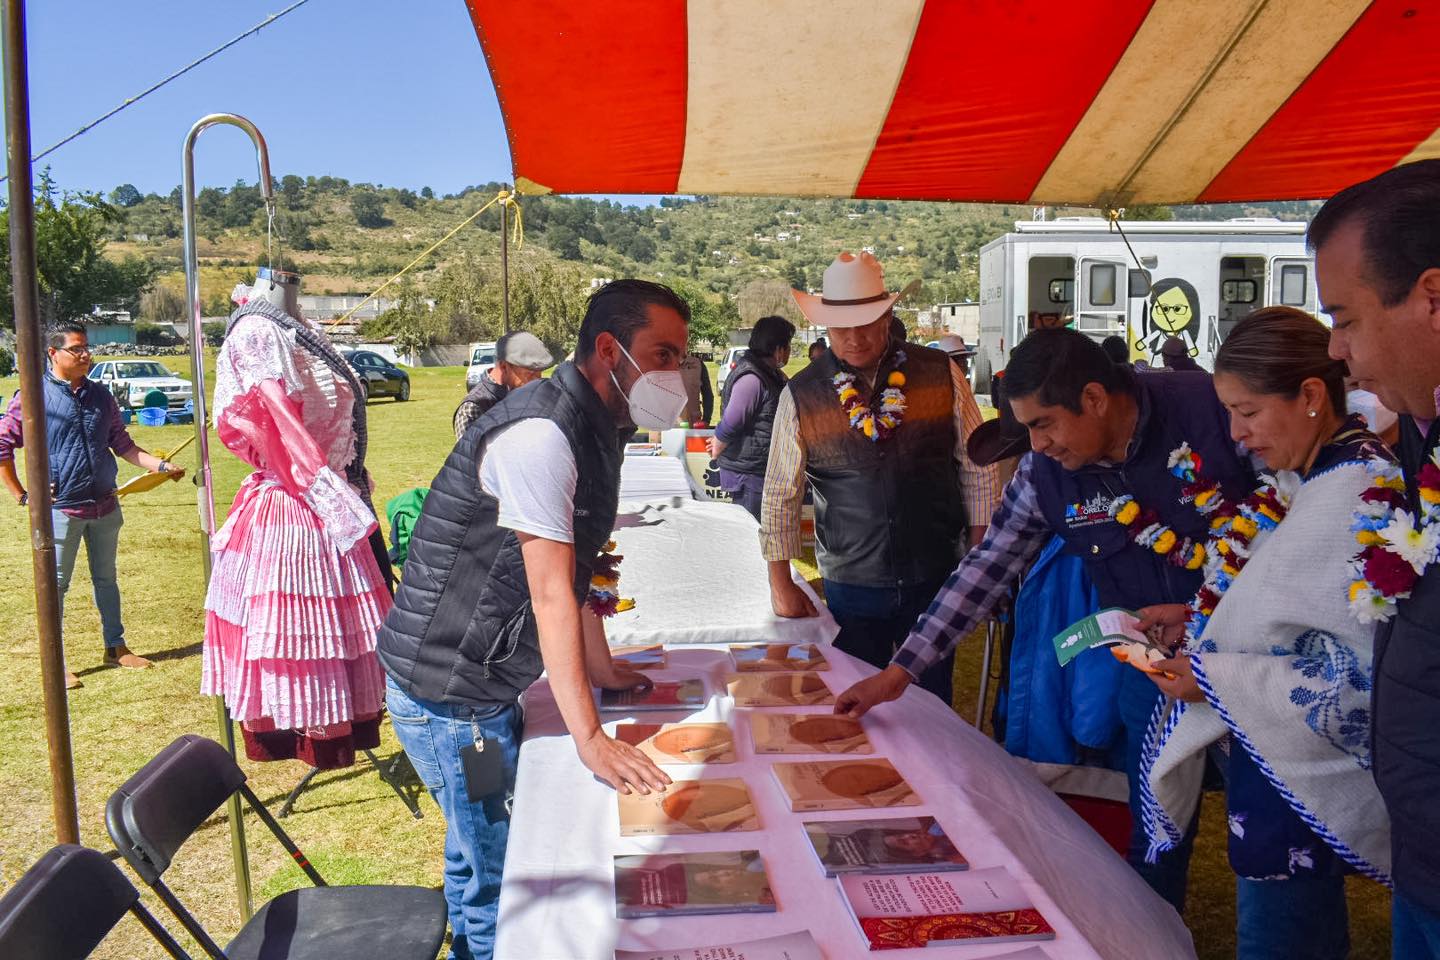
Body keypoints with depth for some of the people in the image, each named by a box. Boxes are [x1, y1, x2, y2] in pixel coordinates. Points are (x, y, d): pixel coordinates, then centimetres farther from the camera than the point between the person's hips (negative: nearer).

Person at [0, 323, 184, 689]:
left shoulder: (100, 396, 8)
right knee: (55, 584, 3)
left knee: (106, 579, 15)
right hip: (60, 509, -5)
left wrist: (161, 466, 2)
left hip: (105, 507, 5)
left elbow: (122, 444, 13)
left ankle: (115, 647, 28)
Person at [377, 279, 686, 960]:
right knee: (498, 870, 0)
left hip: (483, 684, 10)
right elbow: (552, 596, -26)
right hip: (444, 692, -10)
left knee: (478, 849, 24)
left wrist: (603, 670, 17)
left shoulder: (594, 427, 7)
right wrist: (589, 737, -24)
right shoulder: (540, 433, -24)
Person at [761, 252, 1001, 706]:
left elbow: (978, 469, 3)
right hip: (851, 584, 0)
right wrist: (781, 584, 1)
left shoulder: (941, 374, -4)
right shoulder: (800, 396, -4)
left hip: (935, 578, 0)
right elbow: (780, 495, 2)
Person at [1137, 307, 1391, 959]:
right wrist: (1199, 617, 4)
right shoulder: (1308, 478, 6)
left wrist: (1217, 678, -22)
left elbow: (1365, 674, -25)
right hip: (1280, 760, 9)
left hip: (1299, 783, -9)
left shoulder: (1359, 498, -24)